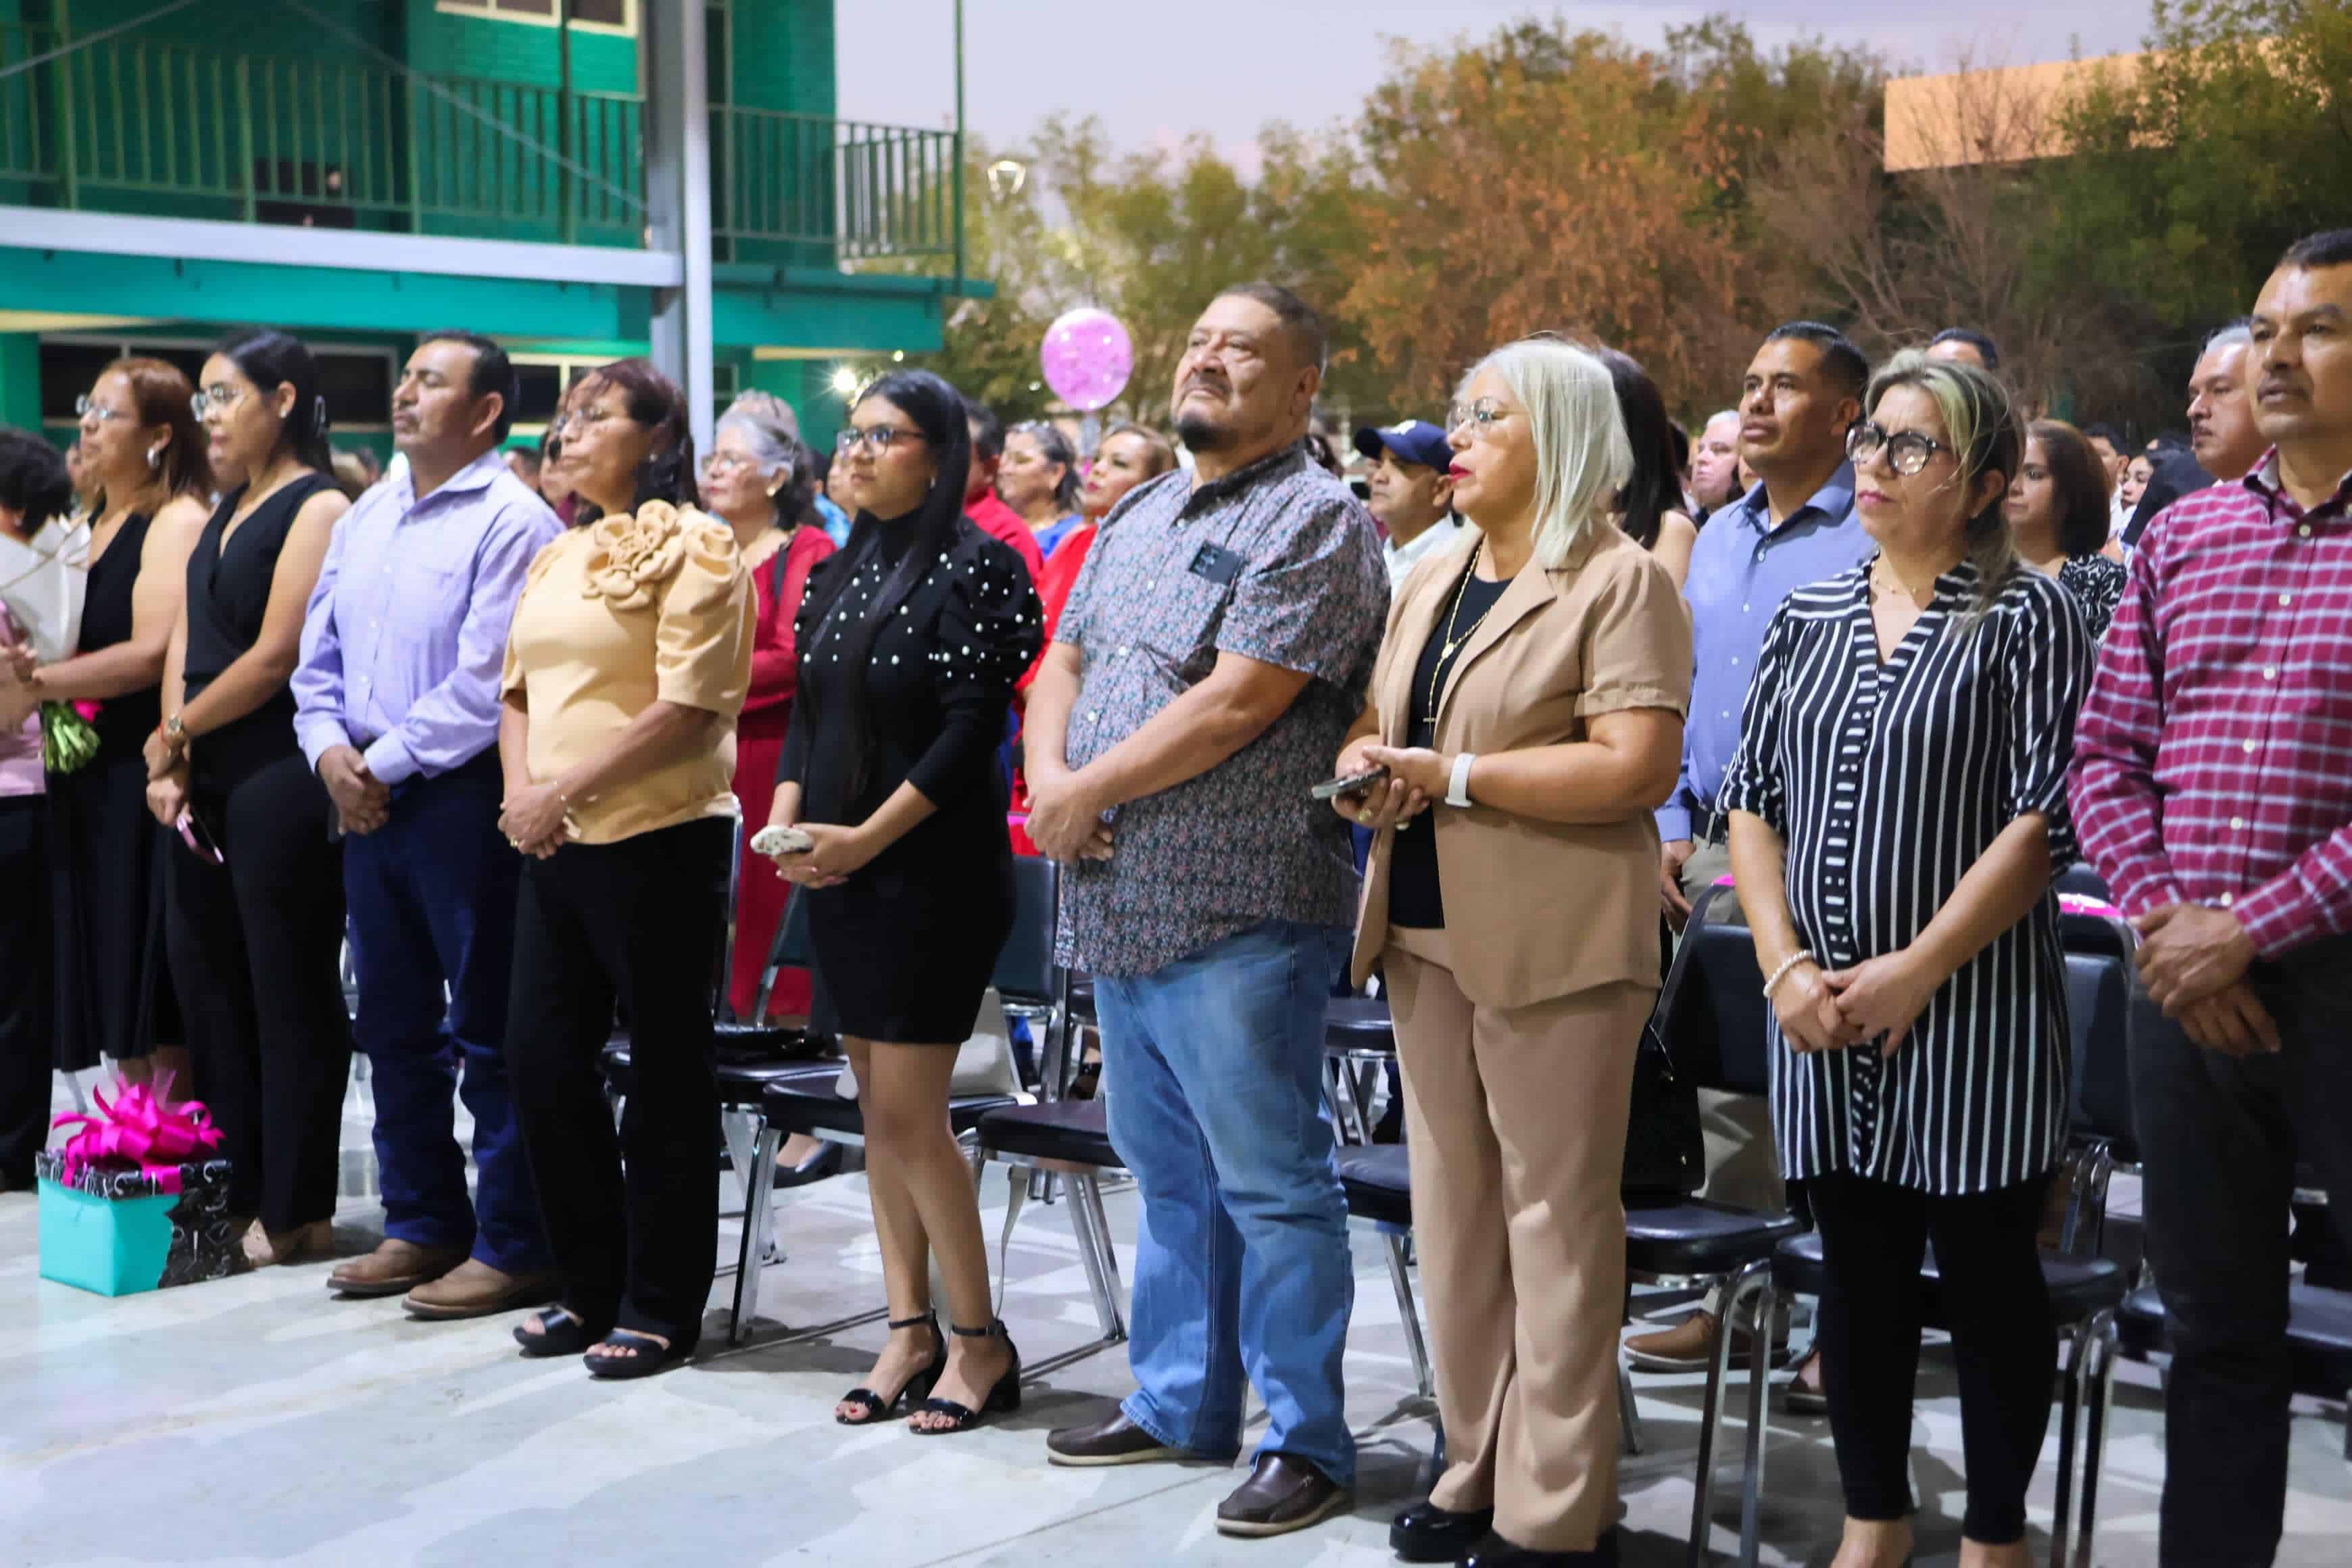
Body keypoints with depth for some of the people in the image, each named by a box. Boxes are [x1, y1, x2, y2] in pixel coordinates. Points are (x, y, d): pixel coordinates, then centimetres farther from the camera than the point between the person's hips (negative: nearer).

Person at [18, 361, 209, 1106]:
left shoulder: (178, 521, -9)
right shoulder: (90, 527, 18)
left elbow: (152, 653, -19)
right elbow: (73, 643, 19)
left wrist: (38, 679, -14)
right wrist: (24, 653, -2)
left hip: (143, 776, -8)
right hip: (87, 777, 8)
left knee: (157, 992, -4)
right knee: (111, 985, 10)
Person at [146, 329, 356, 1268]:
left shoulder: (318, 509, -8)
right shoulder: (222, 515, 17)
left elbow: (274, 656, -15)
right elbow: (184, 644, 13)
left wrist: (175, 733, -5)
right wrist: (170, 761, 0)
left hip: (281, 779, -9)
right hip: (207, 783, 9)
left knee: (289, 994, -1)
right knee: (206, 980, 10)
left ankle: (293, 1212, 8)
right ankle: (232, 1193, 20)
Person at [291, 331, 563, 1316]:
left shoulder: (511, 521, -11)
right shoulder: (368, 516, 15)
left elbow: (484, 685, -17)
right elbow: (319, 651, 16)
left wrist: (386, 761, -12)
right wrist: (330, 750, -1)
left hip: (462, 798, -8)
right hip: (365, 798, 8)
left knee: (488, 1030, -1)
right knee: (394, 1022, 15)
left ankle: (513, 1247, 7)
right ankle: (422, 1224, 27)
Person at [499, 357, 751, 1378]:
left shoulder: (694, 549, -7)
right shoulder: (557, 557, 17)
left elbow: (690, 704, -16)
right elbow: (519, 687, 18)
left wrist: (565, 789, -16)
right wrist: (522, 788, -1)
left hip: (658, 836, -8)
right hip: (554, 843, 8)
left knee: (666, 1072, 2)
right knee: (542, 1058, 8)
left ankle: (661, 1306, 13)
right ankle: (591, 1284, 23)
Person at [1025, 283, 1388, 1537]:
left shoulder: (1317, 522, -10)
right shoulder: (1140, 517, 17)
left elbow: (1236, 703, -19)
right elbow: (1064, 663, 17)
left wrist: (1087, 789, -12)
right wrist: (1048, 775, -4)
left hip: (1236, 916, -9)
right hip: (1119, 911, 9)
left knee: (1271, 1186, -2)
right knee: (1170, 1175, 18)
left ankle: (1307, 1439, 10)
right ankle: (1178, 1401, 31)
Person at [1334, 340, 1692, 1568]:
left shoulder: (1620, 581, -7)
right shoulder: (1432, 582, 17)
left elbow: (1637, 767, -18)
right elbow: (1376, 722, 23)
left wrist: (1451, 775, -17)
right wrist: (1364, 764, -2)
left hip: (1553, 943, -8)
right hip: (1427, 932, 8)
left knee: (1554, 1211, -2)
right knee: (1452, 1202, 12)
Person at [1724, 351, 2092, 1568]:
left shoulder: (2026, 618, -5)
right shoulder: (1807, 620, 10)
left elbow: (2047, 816, -11)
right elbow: (1753, 798, 10)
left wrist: (1917, 969, -14)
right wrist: (1786, 968, -3)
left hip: (1976, 1015, -4)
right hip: (1824, 1019, 4)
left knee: (1987, 1274, 5)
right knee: (1857, 1271, 12)